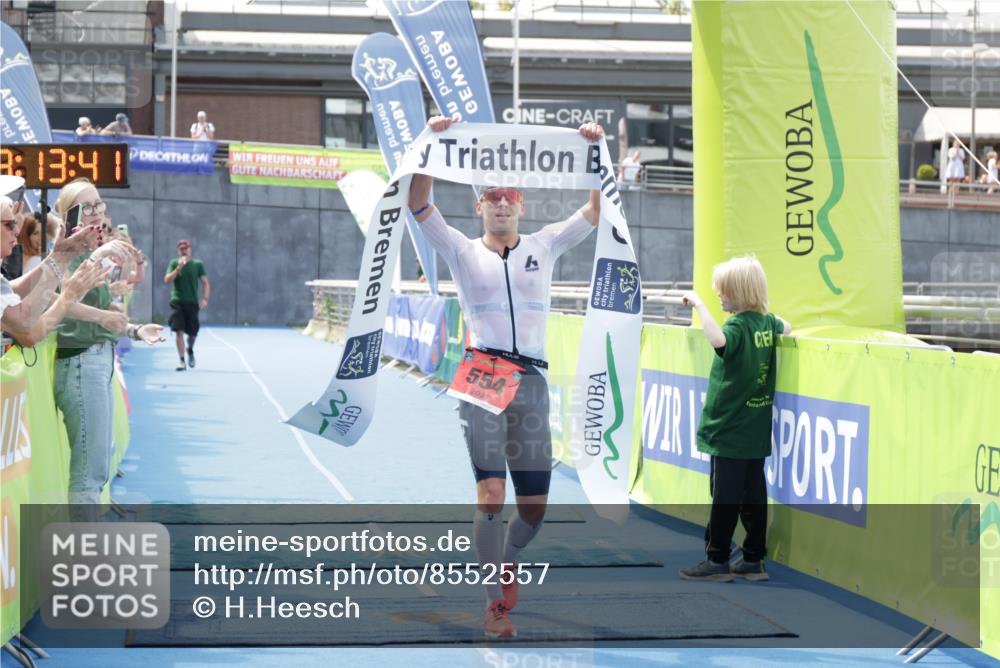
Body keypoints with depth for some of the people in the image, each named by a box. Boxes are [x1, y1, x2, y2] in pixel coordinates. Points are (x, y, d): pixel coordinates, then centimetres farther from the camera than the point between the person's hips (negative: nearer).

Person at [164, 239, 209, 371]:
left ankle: (190, 350, 38)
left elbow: (205, 283, 6)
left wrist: (205, 298, -8)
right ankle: (182, 361, -9)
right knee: (179, 331, -12)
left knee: (193, 333, 6)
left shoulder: (197, 264, 5)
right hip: (177, 302, -1)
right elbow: (167, 280, -8)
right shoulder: (174, 263, 3)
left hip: (192, 302, 1)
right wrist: (179, 267, -18)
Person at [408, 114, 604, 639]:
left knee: (534, 507, 5)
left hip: (532, 382, 3)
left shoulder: (544, 246, 14)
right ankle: (495, 604, -9)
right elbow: (418, 205, -3)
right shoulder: (463, 251, 8)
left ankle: (507, 558, 37)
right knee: (491, 493, -16)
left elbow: (598, 210, 7)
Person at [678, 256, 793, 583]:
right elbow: (786, 328, 31)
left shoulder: (737, 327, -18)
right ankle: (753, 560, 14)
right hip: (756, 430, 8)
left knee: (725, 497, -1)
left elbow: (718, 340, -42)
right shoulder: (767, 322, 7)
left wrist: (699, 304, -33)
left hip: (730, 431, -8)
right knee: (753, 495, 10)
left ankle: (718, 561, 4)